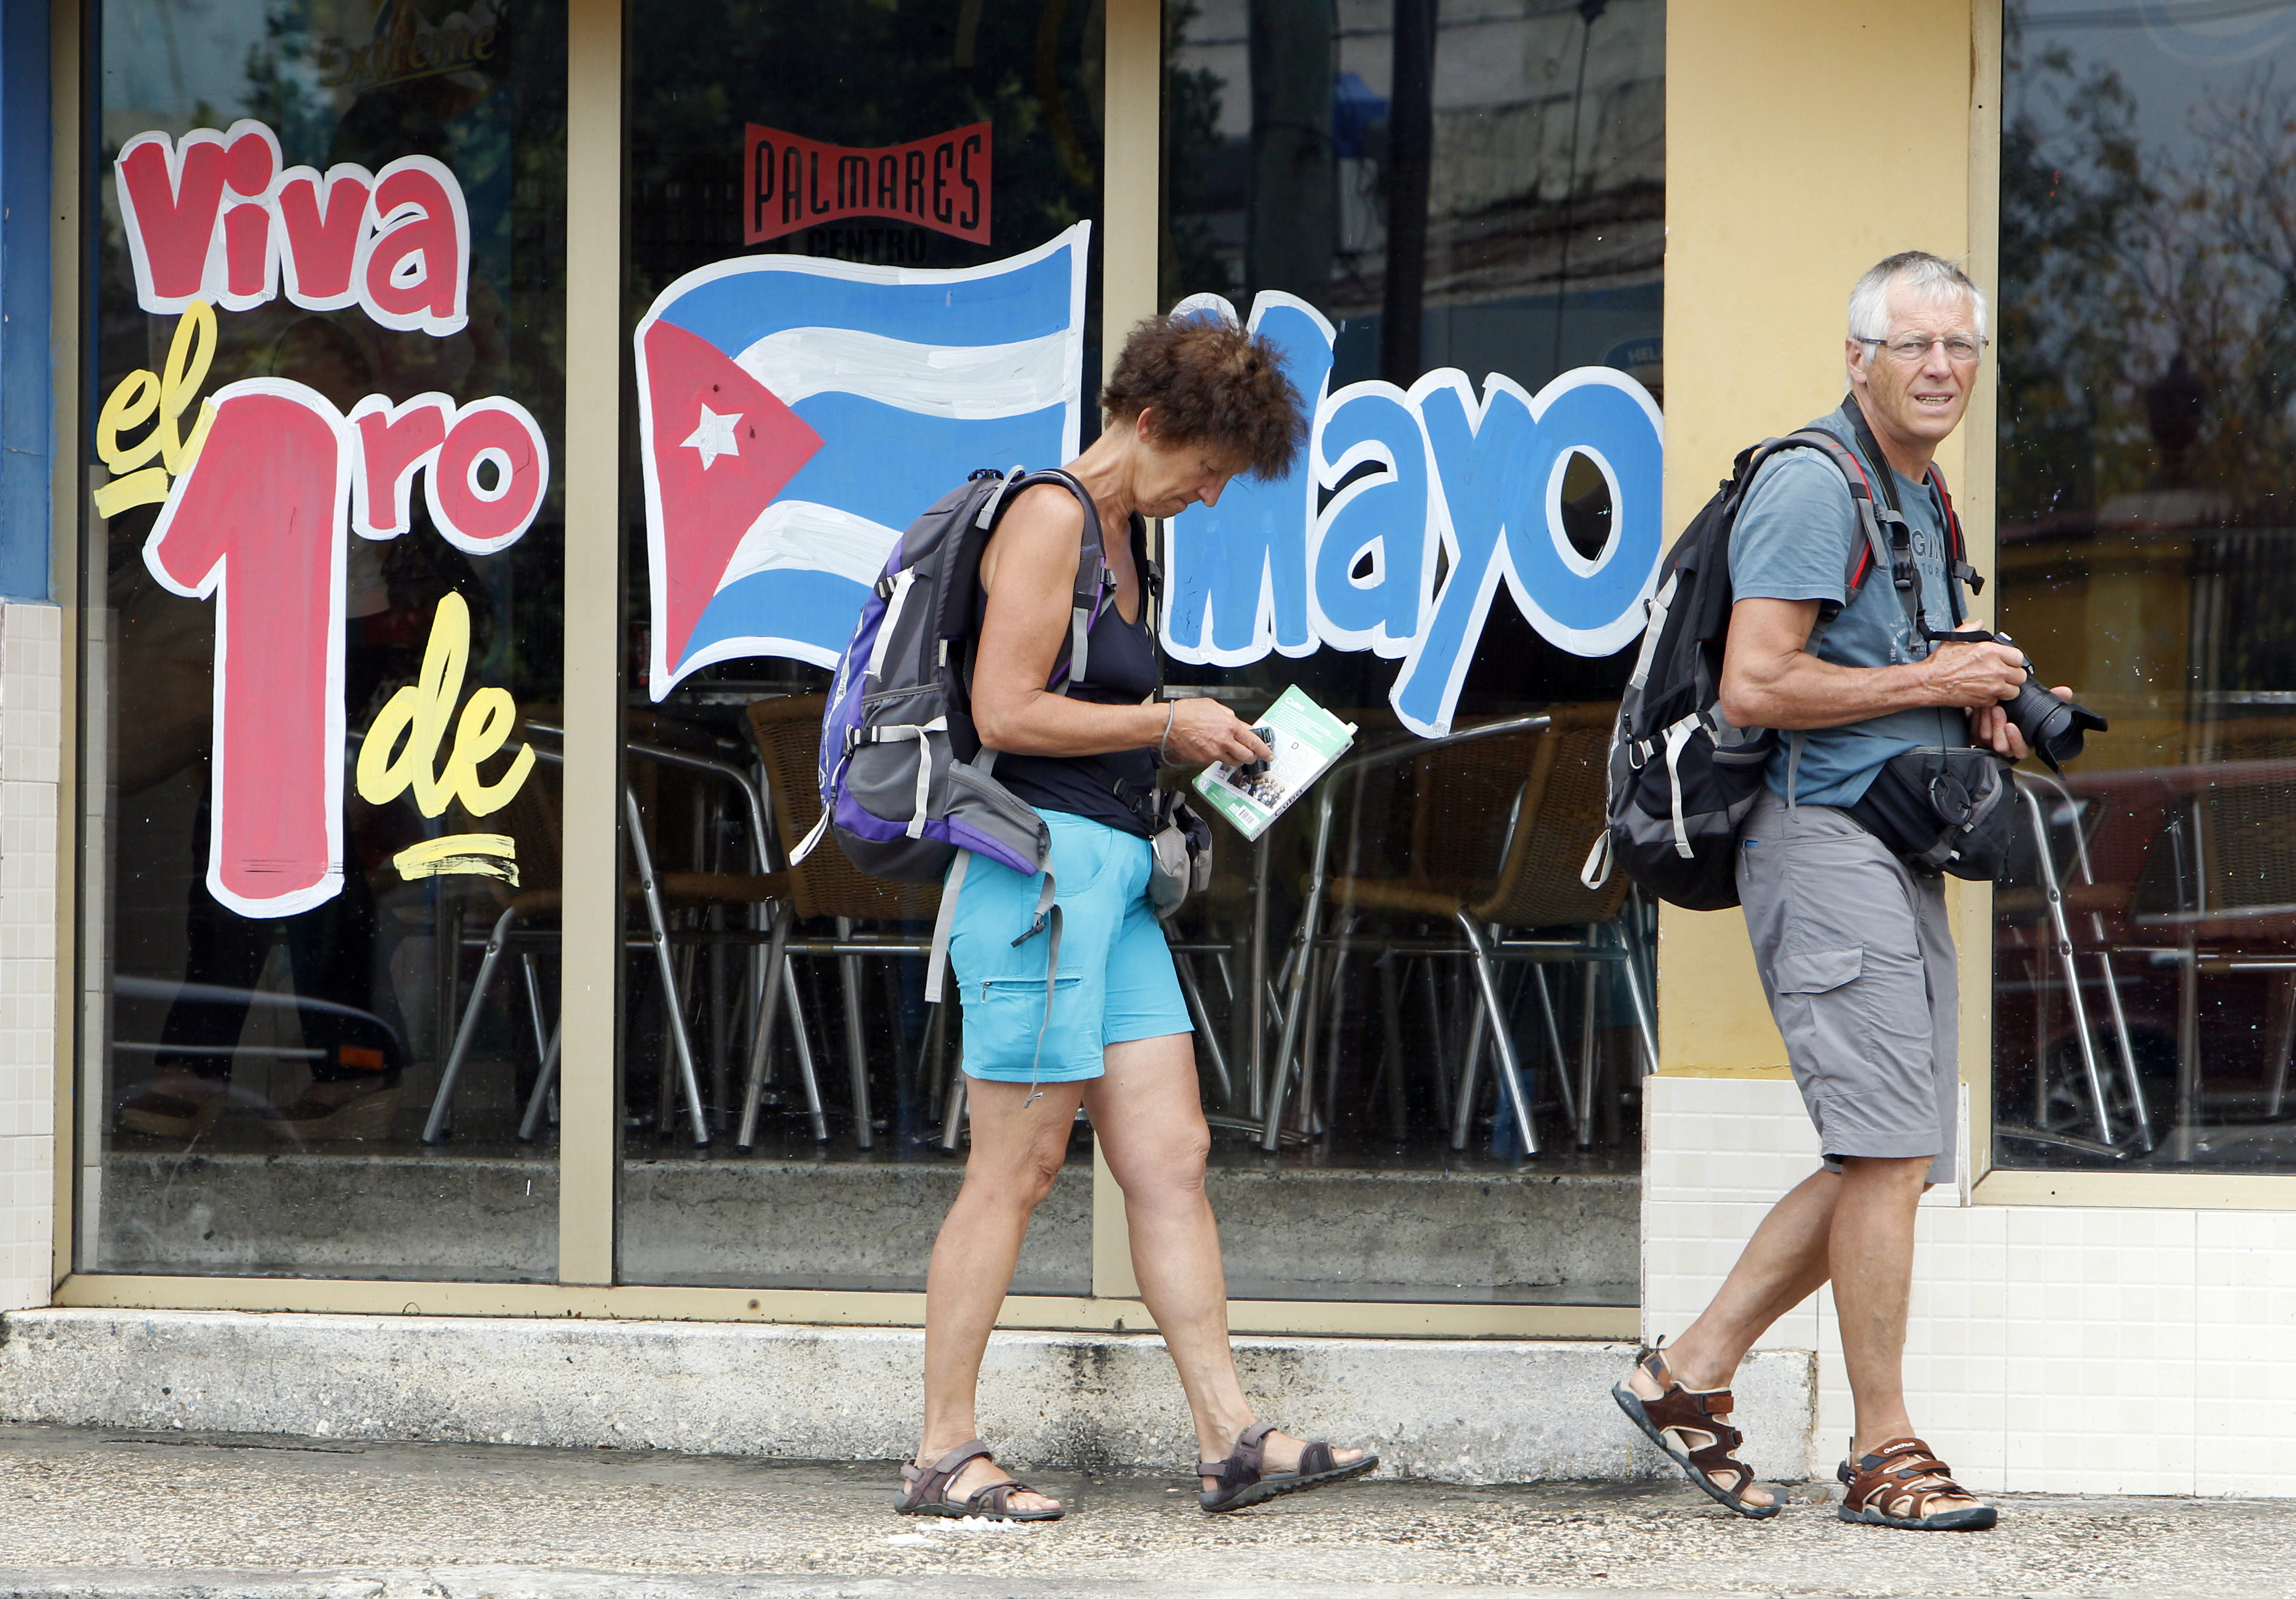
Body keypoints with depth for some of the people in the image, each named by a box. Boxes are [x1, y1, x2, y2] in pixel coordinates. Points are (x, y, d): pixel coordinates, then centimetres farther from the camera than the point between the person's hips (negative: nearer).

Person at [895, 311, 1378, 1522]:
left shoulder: (1125, 531, 18)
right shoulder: (1048, 519, -11)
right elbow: (1006, 711, -17)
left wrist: (1187, 746, 9)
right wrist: (1169, 724, -9)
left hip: (1112, 874, 9)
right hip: (1040, 863, -9)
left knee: (1172, 1158, 5)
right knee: (1018, 1169, -5)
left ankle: (1231, 1441, 5)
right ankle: (942, 1456, 2)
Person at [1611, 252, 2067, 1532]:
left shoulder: (1925, 498, 19)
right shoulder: (1813, 484, -12)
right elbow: (1756, 687, -20)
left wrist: (1977, 715, 11)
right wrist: (1935, 682, -15)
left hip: (1898, 847, 10)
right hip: (1823, 838, -10)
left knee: (1891, 1159, 8)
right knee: (1888, 1148, -10)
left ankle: (1692, 1373, 15)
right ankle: (1884, 1451, -5)